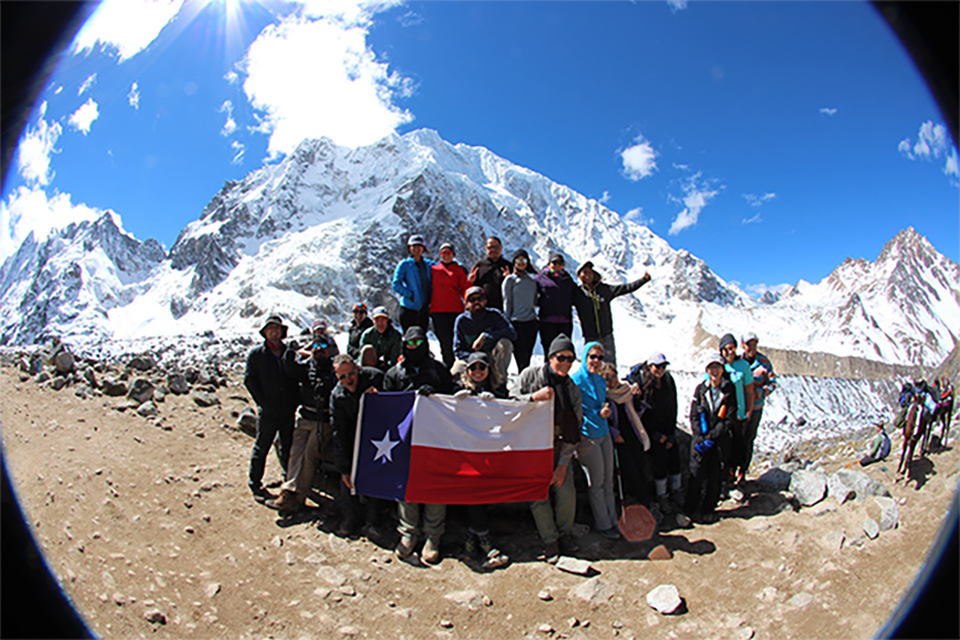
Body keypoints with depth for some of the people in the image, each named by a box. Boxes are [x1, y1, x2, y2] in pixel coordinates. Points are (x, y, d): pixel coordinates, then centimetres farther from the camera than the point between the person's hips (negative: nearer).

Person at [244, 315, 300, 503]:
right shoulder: (256, 354, 0)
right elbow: (249, 380, -3)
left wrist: (295, 402, -1)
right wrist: (263, 403, -9)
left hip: (289, 410, 3)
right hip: (268, 412, -3)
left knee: (288, 447, 15)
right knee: (261, 447, 6)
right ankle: (255, 484, 20)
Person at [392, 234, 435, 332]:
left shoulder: (428, 264, 11)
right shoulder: (404, 264, -2)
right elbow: (396, 285, -8)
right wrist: (410, 295, -14)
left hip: (424, 308, 5)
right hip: (409, 307, -4)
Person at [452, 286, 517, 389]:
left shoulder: (494, 315, -7)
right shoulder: (461, 320, -5)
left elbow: (512, 333, -22)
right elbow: (458, 350, -6)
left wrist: (485, 336, -28)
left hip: (494, 359, -1)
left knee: (505, 342, -30)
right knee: (455, 373, -29)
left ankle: (499, 383, -19)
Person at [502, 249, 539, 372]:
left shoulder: (532, 280, 15)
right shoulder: (510, 280, 2)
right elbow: (507, 302, 0)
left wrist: (537, 320, 11)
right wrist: (507, 322, -4)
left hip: (531, 321, 4)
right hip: (516, 322, -4)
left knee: (528, 355, 6)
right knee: (521, 356, -7)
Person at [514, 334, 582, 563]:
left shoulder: (572, 389, 2)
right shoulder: (530, 375, -5)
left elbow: (573, 429, 2)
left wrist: (563, 465, -4)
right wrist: (534, 396, -24)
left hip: (557, 447, 2)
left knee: (567, 492, -5)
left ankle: (564, 533, 21)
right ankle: (549, 540, 15)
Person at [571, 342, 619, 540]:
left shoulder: (601, 380, 10)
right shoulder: (575, 380, -12)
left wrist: (605, 412, -1)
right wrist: (576, 437, -15)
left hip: (604, 434, 7)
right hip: (587, 436, -6)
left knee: (608, 481, 13)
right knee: (596, 483, 5)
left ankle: (612, 520, 26)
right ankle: (603, 525, 19)